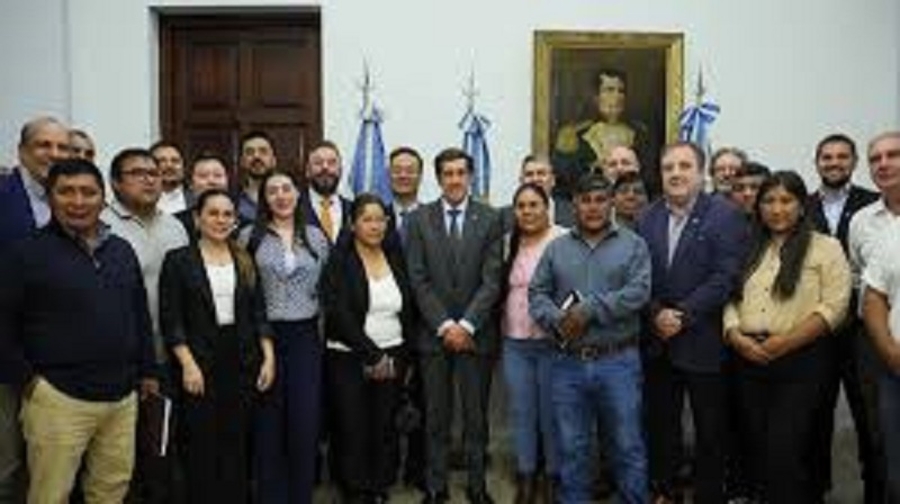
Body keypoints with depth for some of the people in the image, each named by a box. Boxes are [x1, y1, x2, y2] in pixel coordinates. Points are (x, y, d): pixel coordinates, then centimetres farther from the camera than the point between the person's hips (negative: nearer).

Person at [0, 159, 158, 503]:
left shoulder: (122, 250, 9)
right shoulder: (28, 252, -6)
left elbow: (140, 315, 15)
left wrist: (147, 370, 15)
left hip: (122, 394, 5)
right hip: (58, 397, -4)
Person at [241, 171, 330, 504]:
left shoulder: (315, 236, 6)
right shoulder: (250, 236, -1)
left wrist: (322, 329, 8)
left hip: (305, 336, 2)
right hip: (265, 336, -1)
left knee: (305, 420, 2)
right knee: (268, 422, 5)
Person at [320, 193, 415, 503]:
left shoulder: (396, 258, 9)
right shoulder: (339, 261, -5)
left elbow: (408, 312, 10)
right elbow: (339, 314, -13)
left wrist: (396, 358, 3)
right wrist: (373, 355, -14)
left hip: (392, 359, 4)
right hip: (349, 359, -3)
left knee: (385, 429, 6)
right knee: (352, 430, 2)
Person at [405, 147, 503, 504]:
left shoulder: (489, 219, 1)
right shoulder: (420, 219, 3)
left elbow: (492, 280, -4)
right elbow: (418, 280, -2)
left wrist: (467, 325, -12)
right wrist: (444, 325, -9)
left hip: (475, 333, 0)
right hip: (433, 333, 0)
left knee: (476, 415, 9)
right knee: (436, 417, 9)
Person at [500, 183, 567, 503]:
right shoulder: (508, 243, 8)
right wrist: (500, 329, 10)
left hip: (553, 341, -5)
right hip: (514, 342, 5)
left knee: (552, 412, 8)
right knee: (521, 411, 12)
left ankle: (554, 477, 25)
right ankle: (526, 478, 26)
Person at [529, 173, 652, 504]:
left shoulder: (633, 245, 3)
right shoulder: (556, 248, 9)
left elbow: (639, 291, -11)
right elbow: (537, 293, 4)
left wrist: (589, 309, -17)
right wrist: (557, 320, -15)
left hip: (618, 361, -2)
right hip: (568, 363, 2)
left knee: (627, 446, 9)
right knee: (572, 449, 12)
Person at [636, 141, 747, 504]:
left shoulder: (725, 215, -6)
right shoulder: (647, 218, 8)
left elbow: (726, 276, -14)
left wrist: (683, 315, -18)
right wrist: (656, 314, -11)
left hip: (703, 341, -4)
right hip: (657, 341, 4)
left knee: (710, 429, 9)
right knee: (661, 423, 15)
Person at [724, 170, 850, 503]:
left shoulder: (826, 248, 1)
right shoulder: (748, 250, 14)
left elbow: (833, 307, -8)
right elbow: (730, 299, 9)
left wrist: (784, 342, -16)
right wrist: (737, 338, -9)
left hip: (801, 362, -4)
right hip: (750, 361, 4)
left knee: (784, 453, -8)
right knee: (756, 449, 11)